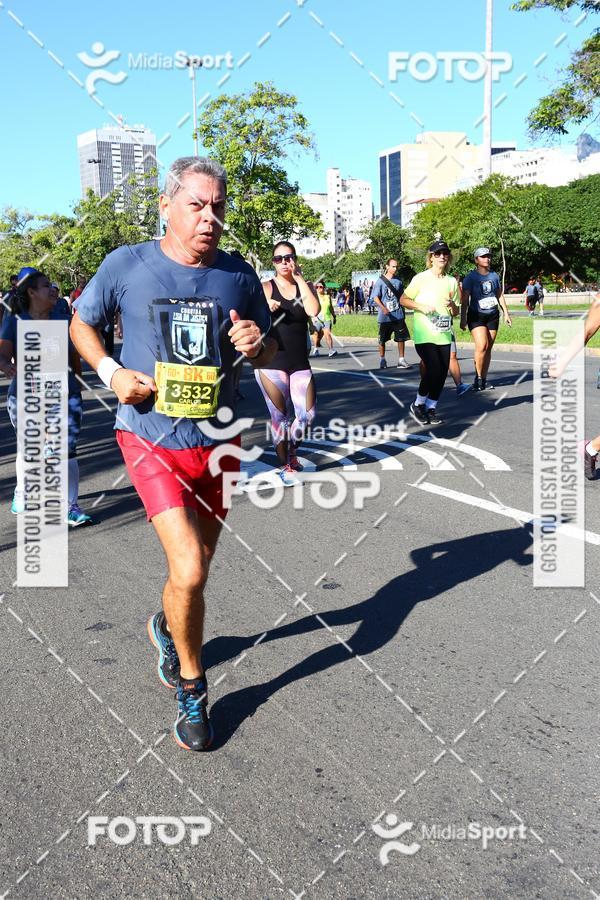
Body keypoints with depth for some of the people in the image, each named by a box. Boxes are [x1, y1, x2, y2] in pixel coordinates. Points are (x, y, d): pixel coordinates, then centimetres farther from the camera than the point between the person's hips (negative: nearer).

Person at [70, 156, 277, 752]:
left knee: (197, 564, 18)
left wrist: (256, 345, -14)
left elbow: (268, 351, 11)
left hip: (216, 441, 4)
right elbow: (81, 323, 9)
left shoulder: (239, 275, -1)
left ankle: (166, 626, 53)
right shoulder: (126, 266, -7)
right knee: (189, 569, -16)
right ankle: (191, 688, 10)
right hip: (149, 437, -3)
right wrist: (110, 371, -9)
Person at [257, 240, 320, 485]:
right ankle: (285, 466, 17)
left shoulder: (305, 287, 8)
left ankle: (291, 450, 31)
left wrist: (299, 278, -9)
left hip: (300, 363, 3)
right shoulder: (265, 288, 0)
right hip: (271, 362, -3)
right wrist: (266, 308, -25)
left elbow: (313, 311, -12)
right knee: (279, 416, 3)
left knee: (307, 414, 2)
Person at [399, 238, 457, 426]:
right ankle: (418, 405, 5)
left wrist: (452, 305, -8)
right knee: (434, 370, -16)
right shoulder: (421, 278, -3)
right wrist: (421, 306, -14)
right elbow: (403, 300, 1)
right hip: (424, 335, -5)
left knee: (442, 373, 2)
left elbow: (456, 312, 15)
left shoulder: (452, 281, 9)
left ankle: (431, 408, 19)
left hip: (444, 335, 5)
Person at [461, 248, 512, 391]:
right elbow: (465, 299, -7)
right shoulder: (471, 277, -5)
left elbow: (500, 295, 17)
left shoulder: (494, 275, 9)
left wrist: (506, 313, 14)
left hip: (493, 315, 5)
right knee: (482, 346, -20)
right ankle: (478, 377, -4)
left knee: (488, 348, 4)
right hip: (476, 316, -5)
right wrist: (463, 319, -12)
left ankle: (484, 380, 12)